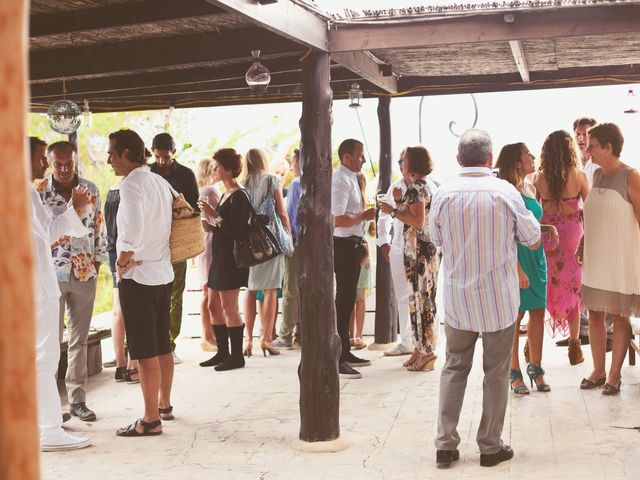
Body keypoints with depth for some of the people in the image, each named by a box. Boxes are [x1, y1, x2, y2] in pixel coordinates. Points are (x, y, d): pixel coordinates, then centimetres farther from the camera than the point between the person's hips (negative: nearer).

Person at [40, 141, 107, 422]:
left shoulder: (91, 191, 3)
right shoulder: (39, 192, -5)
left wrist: (98, 262, 6)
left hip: (84, 274, 3)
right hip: (51, 274, -3)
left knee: (79, 340, 10)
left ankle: (77, 399, 19)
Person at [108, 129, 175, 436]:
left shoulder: (131, 183, -16)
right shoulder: (160, 181, 10)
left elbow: (132, 230, -32)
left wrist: (123, 262, -16)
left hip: (137, 276, -9)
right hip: (164, 273, 9)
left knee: (144, 351, -3)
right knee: (163, 346, 17)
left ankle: (151, 420, 2)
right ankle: (164, 405, 30)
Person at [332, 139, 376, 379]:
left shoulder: (351, 178, 15)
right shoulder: (341, 181, -17)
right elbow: (337, 220, -26)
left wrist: (360, 242, 18)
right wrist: (363, 215, -15)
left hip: (352, 244, 10)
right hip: (344, 245, -10)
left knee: (348, 299, 16)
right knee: (344, 299, -7)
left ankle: (345, 352, 27)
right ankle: (338, 359, -3)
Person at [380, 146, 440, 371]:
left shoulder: (416, 187, -14)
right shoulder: (429, 184, 16)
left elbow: (418, 221, -23)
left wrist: (393, 210, -16)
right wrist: (400, 201, 11)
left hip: (420, 250, -10)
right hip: (431, 249, 10)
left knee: (421, 299, -5)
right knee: (422, 299, 14)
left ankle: (427, 352, 0)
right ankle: (421, 348, 21)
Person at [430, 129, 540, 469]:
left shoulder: (444, 194, -7)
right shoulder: (505, 192, -11)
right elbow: (533, 240, 1)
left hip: (457, 298, 2)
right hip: (499, 299, -1)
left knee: (454, 369, 13)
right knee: (496, 372, 10)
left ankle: (445, 445, 13)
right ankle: (490, 447, 18)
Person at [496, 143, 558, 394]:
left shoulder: (531, 188, 11)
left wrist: (549, 228, 4)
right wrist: (518, 268, -20)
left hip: (536, 256, 8)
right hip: (517, 258, -8)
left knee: (538, 313, 10)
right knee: (515, 316, 1)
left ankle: (535, 367, 22)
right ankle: (514, 372, 12)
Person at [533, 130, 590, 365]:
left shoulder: (539, 177, -4)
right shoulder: (579, 176, -7)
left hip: (546, 235, 2)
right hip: (572, 234, -1)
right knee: (573, 289, 9)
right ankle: (574, 348, 13)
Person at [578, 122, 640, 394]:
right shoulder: (597, 175, 8)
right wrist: (582, 245, 11)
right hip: (595, 259, 7)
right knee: (595, 316, 10)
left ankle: (614, 375, 15)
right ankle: (598, 371, 23)